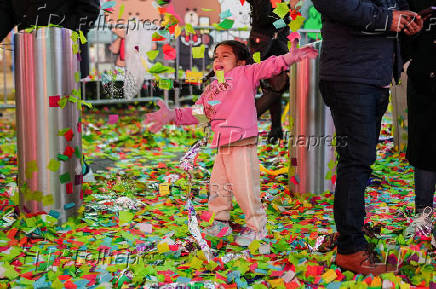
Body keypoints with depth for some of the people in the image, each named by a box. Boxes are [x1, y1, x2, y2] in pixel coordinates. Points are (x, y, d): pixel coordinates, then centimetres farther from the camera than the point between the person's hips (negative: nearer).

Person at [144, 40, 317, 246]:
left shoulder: (244, 74, 2)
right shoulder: (211, 89, 21)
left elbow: (268, 67, -8)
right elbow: (196, 112, 23)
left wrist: (292, 56, -21)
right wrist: (172, 115, 14)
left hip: (242, 143, -7)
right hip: (222, 146, 8)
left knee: (244, 187, -7)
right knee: (217, 186, 15)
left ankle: (256, 226, 11)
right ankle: (221, 222, 32)